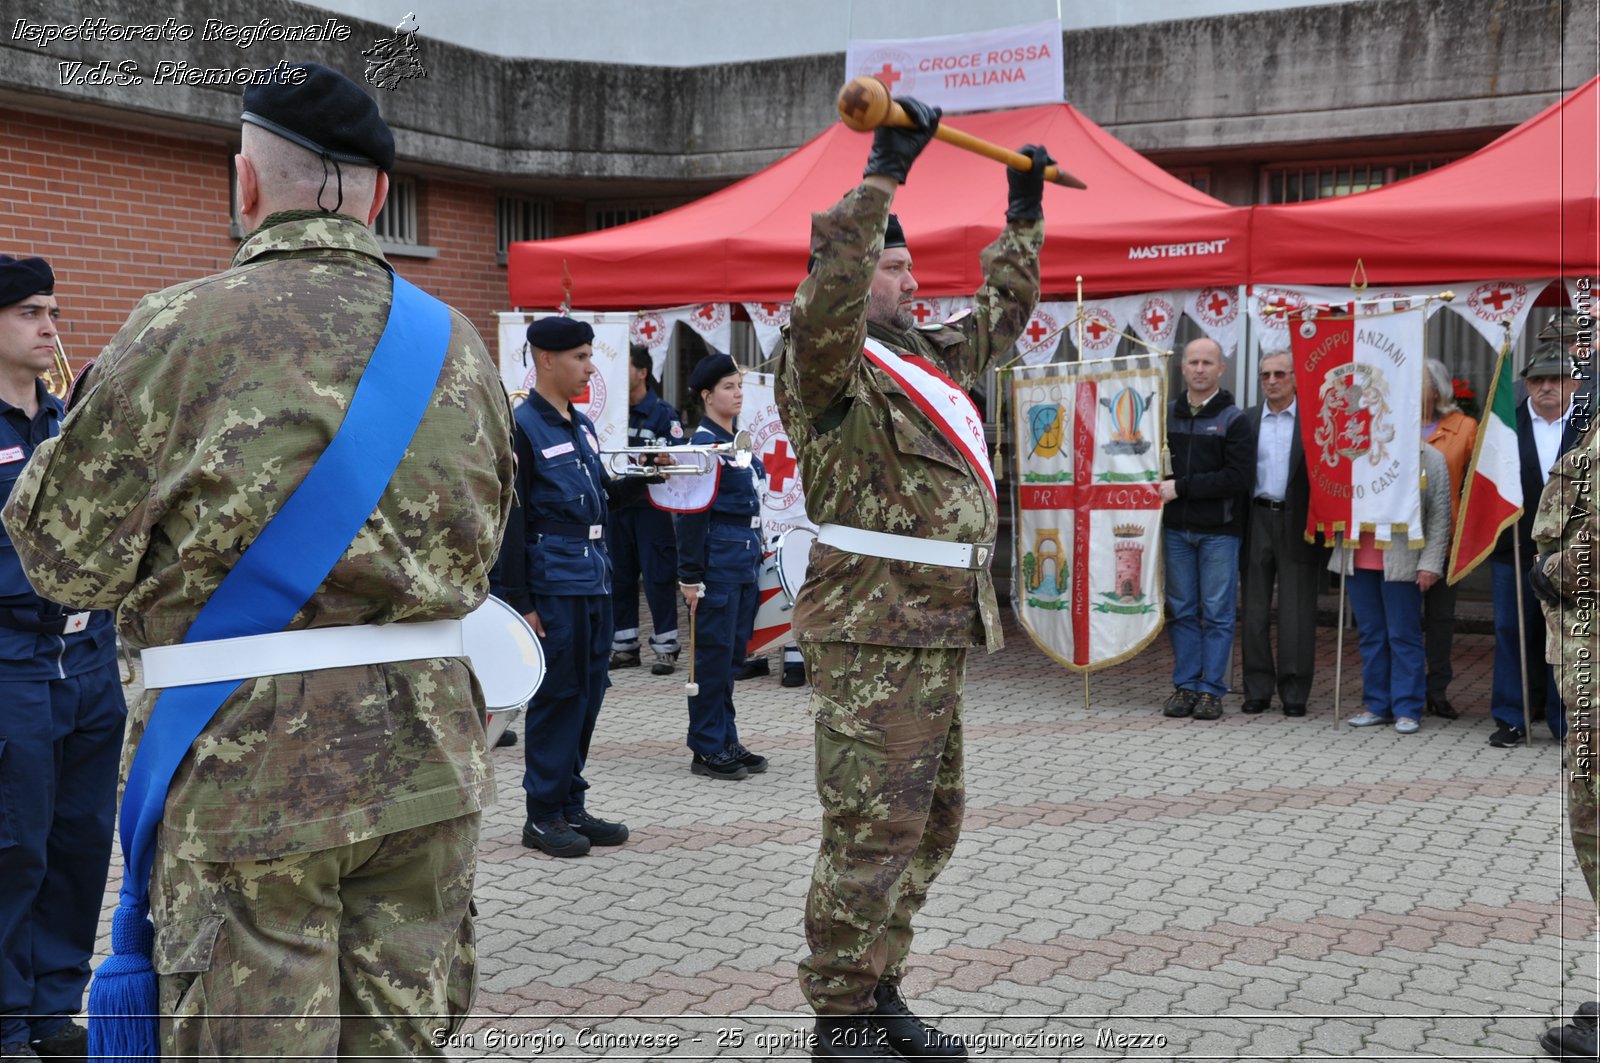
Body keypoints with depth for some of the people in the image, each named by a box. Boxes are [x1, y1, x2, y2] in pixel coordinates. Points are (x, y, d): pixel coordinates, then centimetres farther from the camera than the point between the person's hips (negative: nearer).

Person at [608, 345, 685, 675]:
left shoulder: (663, 413, -2)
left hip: (650, 508, -5)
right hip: (615, 507, 5)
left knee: (658, 578, -3)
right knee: (619, 578, 9)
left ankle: (666, 648, 4)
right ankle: (624, 647, 18)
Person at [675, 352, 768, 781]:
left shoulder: (740, 441, 14)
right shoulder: (703, 444, -11)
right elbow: (689, 514, -13)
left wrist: (758, 554, 18)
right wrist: (690, 576, -16)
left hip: (746, 559, 8)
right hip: (717, 562, -8)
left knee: (733, 653, 12)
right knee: (713, 654, -3)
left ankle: (726, 741, 20)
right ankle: (707, 749, 5)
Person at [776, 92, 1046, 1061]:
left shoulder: (932, 356, 17)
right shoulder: (828, 363, -8)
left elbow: (1004, 310, 32)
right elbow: (831, 290, -28)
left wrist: (1025, 211, 31)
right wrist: (883, 172, -28)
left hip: (943, 626, 9)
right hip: (873, 629, -9)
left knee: (929, 824, 15)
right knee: (871, 828, -7)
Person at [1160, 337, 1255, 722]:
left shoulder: (1234, 420, -3)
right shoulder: (1166, 413, 8)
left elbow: (1238, 477, -13)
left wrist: (1182, 487, -15)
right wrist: (1162, 486, -3)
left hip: (1219, 530, -3)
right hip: (1175, 528, 4)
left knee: (1217, 613, 1)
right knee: (1182, 610, 8)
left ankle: (1211, 690, 7)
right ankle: (1185, 685, 15)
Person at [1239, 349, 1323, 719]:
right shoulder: (1246, 419, 9)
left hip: (1297, 524, -3)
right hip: (1257, 520, 3)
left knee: (1297, 614, 1)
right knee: (1254, 611, 6)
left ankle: (1294, 693, 10)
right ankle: (1258, 690, 15)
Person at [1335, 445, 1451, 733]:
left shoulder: (1430, 458, -1)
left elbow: (1439, 517, -2)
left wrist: (1430, 563, -7)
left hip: (1402, 562, -4)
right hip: (1359, 559, 4)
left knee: (1403, 636, 0)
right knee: (1370, 634, 10)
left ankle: (1407, 709, 7)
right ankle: (1377, 705, 18)